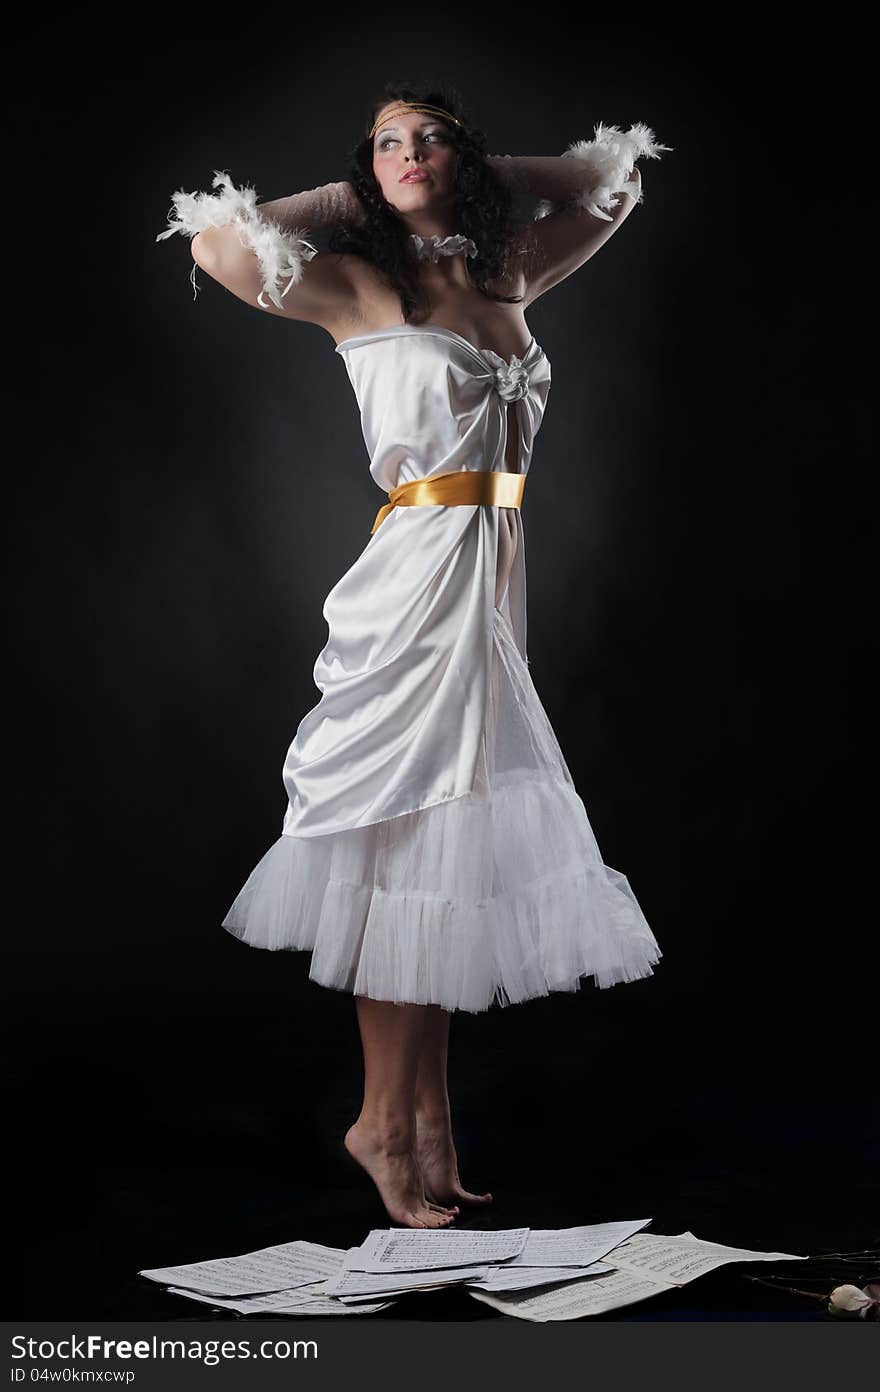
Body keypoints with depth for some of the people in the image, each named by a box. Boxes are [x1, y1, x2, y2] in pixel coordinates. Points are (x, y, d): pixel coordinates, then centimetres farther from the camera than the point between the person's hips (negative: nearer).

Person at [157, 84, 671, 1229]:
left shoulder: (506, 275, 15)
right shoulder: (357, 286, 0)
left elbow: (612, 188, 28)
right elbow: (217, 246, -13)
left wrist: (486, 177, 20)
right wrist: (339, 200, 2)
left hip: (493, 581, 6)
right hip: (416, 579, -6)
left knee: (457, 851, 9)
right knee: (409, 848, -2)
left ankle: (428, 1125, 18)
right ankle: (388, 1123, 12)